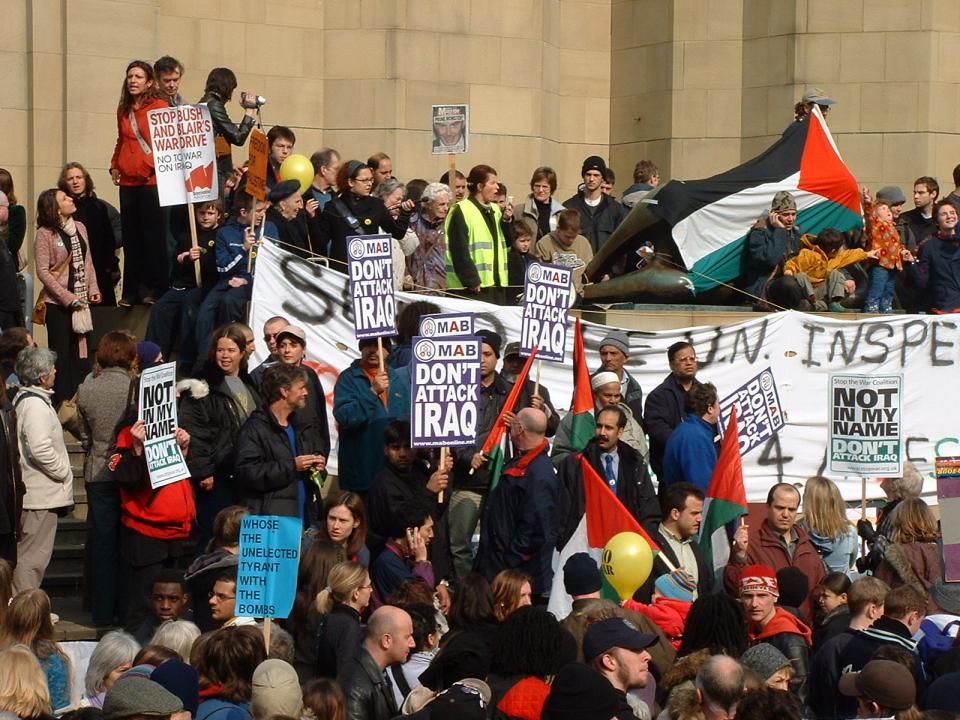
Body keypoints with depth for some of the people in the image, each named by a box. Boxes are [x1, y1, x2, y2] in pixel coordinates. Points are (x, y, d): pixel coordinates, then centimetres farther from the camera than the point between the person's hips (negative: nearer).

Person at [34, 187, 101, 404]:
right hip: (57, 304, -6)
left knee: (80, 353, 9)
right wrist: (68, 298, -17)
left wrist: (93, 288, 0)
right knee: (60, 353, 0)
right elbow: (43, 272, -14)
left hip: (80, 301, 6)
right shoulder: (45, 234, -11)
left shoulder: (80, 228, 7)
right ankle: (60, 403, 5)